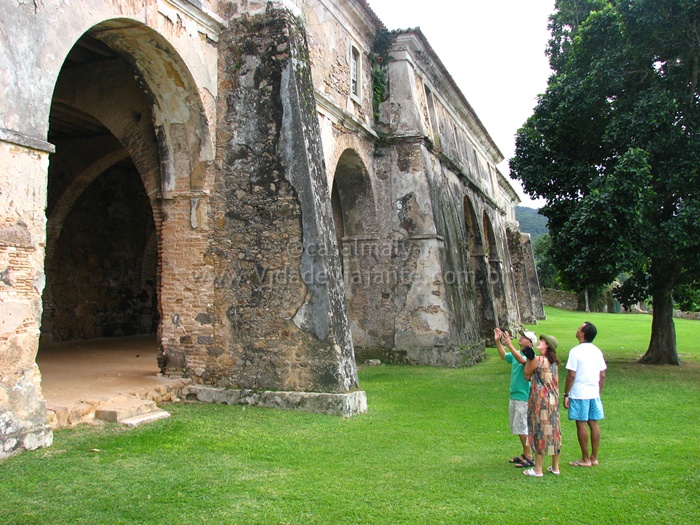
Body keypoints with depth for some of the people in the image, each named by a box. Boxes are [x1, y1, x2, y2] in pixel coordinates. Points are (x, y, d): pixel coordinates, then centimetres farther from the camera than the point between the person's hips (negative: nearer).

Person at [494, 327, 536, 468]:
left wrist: (509, 343, -37)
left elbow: (521, 360, -34)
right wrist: (498, 341, 9)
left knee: (522, 427, -6)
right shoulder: (516, 353, 10)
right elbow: (503, 355, 21)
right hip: (514, 395, 9)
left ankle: (529, 458, 3)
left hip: (524, 397, -9)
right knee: (518, 427, 15)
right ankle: (525, 454, 27)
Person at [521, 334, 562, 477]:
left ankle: (538, 469, 5)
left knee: (540, 432, -2)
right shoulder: (554, 362, 10)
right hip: (553, 400, 8)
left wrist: (529, 358, 0)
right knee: (553, 431, 13)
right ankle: (555, 467, 22)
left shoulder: (538, 359, -14)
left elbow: (527, 372, -1)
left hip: (541, 399, -8)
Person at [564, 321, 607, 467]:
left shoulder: (576, 351, -12)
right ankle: (594, 458, 16)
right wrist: (598, 392, 20)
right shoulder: (597, 351, 7)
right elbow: (602, 375, 10)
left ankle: (585, 459, 7)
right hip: (594, 393, 6)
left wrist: (566, 394, -7)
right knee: (594, 423, 10)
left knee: (581, 424, 1)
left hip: (579, 394, -6)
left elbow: (571, 375, -14)